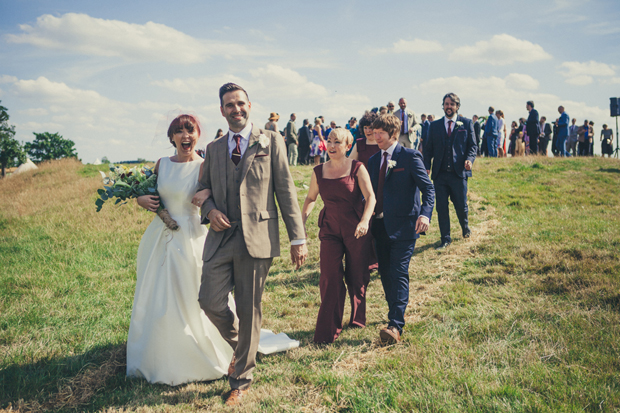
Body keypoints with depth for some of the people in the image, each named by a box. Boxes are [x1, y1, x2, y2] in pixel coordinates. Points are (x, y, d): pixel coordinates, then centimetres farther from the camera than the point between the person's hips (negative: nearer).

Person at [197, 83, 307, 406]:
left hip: (257, 237, -3)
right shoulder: (214, 148, 14)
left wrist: (298, 238, -3)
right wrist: (209, 210, -3)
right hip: (220, 237, 3)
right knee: (210, 301, -4)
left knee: (249, 311, 4)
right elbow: (203, 188, 21)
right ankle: (239, 344, 28)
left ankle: (241, 380, 21)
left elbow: (285, 189, 1)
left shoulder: (271, 141, 4)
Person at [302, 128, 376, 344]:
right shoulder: (319, 171, 4)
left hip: (356, 231, -2)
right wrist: (301, 222, 3)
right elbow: (310, 198, 15)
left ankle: (357, 319, 35)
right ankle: (327, 332, 4)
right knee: (329, 279, -5)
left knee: (357, 277, 10)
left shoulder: (357, 168, -5)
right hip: (330, 230, 2)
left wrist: (365, 221, -26)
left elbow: (370, 197, -10)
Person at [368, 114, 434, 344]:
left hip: (403, 225, -6)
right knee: (385, 272, 11)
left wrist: (425, 213, -24)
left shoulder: (410, 157, -4)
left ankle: (396, 326, -13)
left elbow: (428, 188, -9)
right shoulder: (373, 161, 15)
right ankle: (396, 314, 28)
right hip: (380, 225, 7)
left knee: (399, 273, -11)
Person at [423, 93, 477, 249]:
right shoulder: (435, 125, 10)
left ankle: (465, 227, 37)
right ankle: (445, 238, 16)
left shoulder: (466, 124, 6)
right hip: (440, 174, 2)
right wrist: (427, 167, -4)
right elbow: (429, 148, 9)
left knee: (461, 205, 5)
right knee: (441, 207, 3)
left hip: (459, 173, -1)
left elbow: (472, 146, 5)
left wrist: (470, 159, -15)